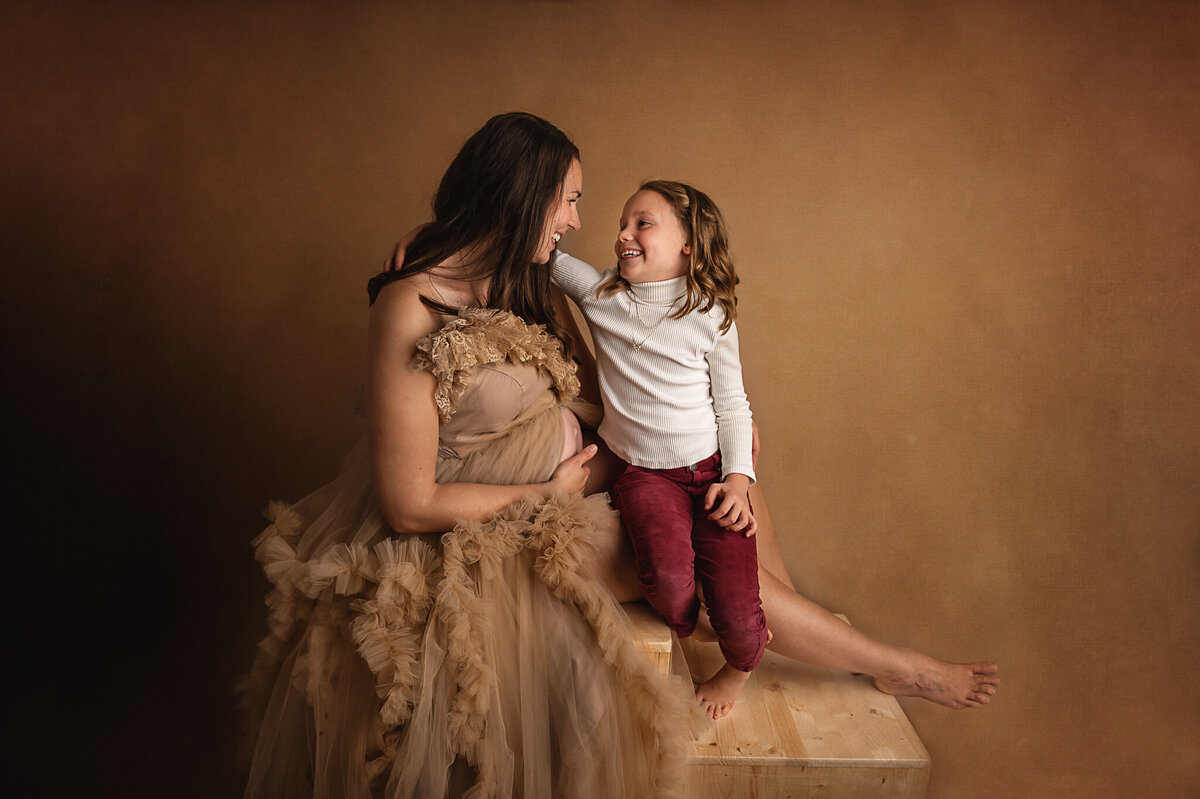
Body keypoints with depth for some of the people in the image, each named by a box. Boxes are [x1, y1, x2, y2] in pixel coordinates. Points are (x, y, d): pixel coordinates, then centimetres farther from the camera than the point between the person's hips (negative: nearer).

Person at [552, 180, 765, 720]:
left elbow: (731, 404, 5)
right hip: (644, 473, 1)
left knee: (736, 610, -12)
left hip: (711, 467, 0)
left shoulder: (710, 315, -1)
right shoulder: (598, 294, 2)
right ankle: (680, 642, 9)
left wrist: (737, 477, -7)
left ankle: (738, 667, 27)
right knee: (668, 575, -29)